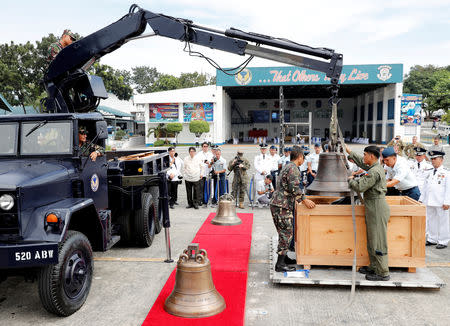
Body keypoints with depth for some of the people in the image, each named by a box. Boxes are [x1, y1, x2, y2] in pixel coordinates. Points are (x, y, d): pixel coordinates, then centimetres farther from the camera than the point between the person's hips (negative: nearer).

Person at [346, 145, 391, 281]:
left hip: (377, 208, -11)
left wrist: (351, 179, -3)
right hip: (374, 207, 11)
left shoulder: (374, 172, -19)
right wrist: (349, 152, 34)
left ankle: (383, 273, 2)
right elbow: (362, 163, 30)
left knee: (377, 241, -5)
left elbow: (360, 187, -22)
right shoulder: (375, 168, 12)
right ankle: (374, 267, 27)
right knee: (372, 239, 17)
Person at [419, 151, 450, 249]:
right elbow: (425, 187, 20)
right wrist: (422, 199, 16)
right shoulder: (430, 173, 15)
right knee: (431, 221, 11)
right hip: (429, 202, 6)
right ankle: (432, 239, 22)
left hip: (440, 203, -6)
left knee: (442, 222, 1)